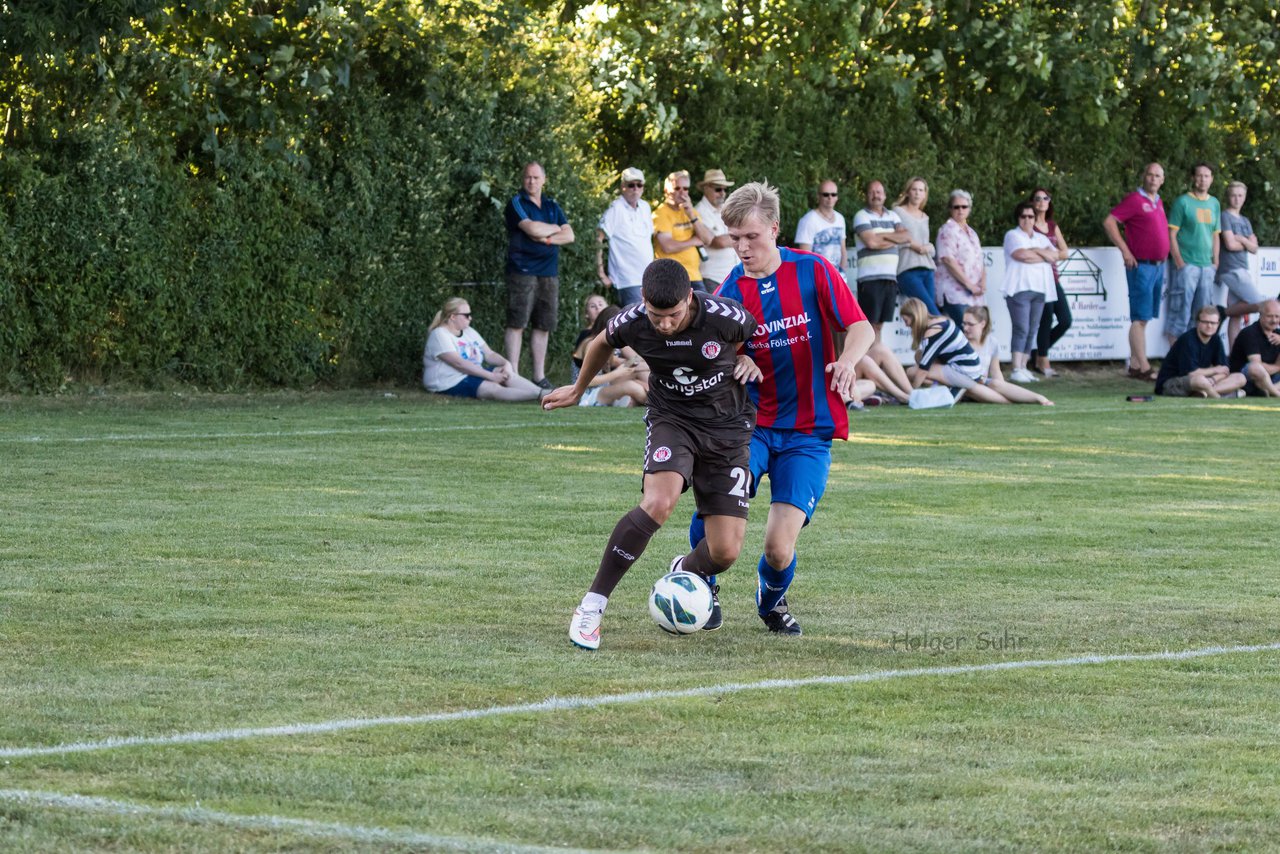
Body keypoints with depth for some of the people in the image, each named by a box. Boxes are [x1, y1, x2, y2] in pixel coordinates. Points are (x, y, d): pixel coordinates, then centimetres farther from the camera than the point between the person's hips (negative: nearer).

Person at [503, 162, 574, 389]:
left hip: (549, 273, 6)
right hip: (522, 271, -6)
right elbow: (533, 228, -16)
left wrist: (546, 238, -8)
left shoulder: (552, 206, 17)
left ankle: (539, 376, 12)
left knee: (544, 325, 6)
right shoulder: (516, 204, -1)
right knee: (517, 323, -8)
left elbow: (569, 235, 9)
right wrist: (555, 228, 2)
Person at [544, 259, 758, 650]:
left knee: (725, 552, -9)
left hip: (727, 428, 0)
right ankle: (592, 606, -23)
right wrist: (578, 389, 24)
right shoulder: (631, 324, -16)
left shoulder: (727, 318, -23)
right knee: (659, 503, -32)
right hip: (671, 419, 0)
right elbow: (602, 343, 10)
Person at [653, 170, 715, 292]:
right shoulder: (661, 214, -5)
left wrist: (692, 216, -6)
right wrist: (694, 241, -2)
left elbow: (708, 240, 7)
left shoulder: (690, 211, 16)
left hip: (695, 277, 7)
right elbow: (667, 246, -17)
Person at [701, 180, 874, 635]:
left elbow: (861, 327, -3)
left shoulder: (813, 271, -4)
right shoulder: (729, 291, 0)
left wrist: (848, 358, -25)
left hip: (808, 432, -1)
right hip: (751, 424, 1)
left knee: (779, 548, -12)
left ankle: (772, 599, 26)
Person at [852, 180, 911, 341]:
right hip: (870, 278, -6)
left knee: (879, 324, 8)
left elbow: (907, 237, 3)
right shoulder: (862, 216, 0)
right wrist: (894, 240, 0)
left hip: (891, 277, 6)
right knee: (869, 323, -8)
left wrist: (883, 236, -9)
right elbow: (871, 242, -14)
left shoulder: (892, 216, 17)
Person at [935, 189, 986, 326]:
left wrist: (983, 282, 3)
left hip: (974, 295, 8)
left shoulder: (971, 233, 22)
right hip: (956, 293, -8)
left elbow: (980, 261, 23)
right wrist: (969, 285, -15)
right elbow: (948, 260, -12)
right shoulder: (948, 230, -3)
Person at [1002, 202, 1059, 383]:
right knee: (1022, 329, -13)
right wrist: (1044, 256, -1)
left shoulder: (1041, 239, 22)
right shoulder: (1012, 235, 3)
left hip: (1039, 289, 6)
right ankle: (1016, 369, -15)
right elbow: (1021, 254, -14)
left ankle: (1023, 367, 5)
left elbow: (1054, 255, 7)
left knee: (1031, 331, 3)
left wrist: (1037, 251, -8)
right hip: (1020, 288, -6)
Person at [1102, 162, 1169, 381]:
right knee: (1140, 318, -8)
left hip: (1158, 266, 8)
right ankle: (1143, 368, -10)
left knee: (1145, 317, 10)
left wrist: (1164, 258, 15)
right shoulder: (1134, 200, -8)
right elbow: (1109, 222, -14)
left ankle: (1134, 364, 14)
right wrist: (1125, 251, -16)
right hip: (1142, 265, -8)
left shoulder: (1158, 203, 16)